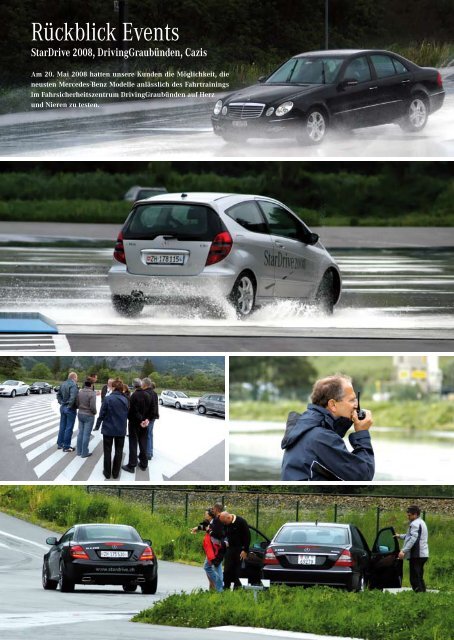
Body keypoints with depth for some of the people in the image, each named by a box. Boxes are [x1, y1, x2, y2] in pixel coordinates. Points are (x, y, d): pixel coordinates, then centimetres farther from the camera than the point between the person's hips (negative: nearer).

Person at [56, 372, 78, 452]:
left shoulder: (63, 384, 7)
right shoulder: (73, 385, -19)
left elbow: (58, 394, 17)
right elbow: (73, 397, -30)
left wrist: (61, 402, 15)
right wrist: (70, 405, -18)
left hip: (63, 407, 8)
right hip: (70, 409, -8)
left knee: (62, 426, 17)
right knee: (69, 428, 1)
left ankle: (60, 444, 25)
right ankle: (66, 447, 5)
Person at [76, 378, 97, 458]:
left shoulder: (80, 392, -1)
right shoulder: (92, 393, -19)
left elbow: (77, 404, 3)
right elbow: (92, 406, -21)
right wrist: (94, 412, -1)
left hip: (80, 414, 6)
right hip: (89, 415, -6)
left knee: (80, 433, 15)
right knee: (86, 434, 1)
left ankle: (79, 451, 22)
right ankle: (84, 453, 5)